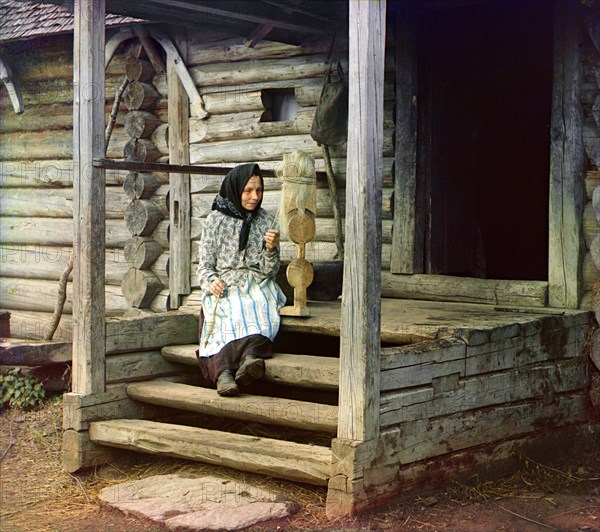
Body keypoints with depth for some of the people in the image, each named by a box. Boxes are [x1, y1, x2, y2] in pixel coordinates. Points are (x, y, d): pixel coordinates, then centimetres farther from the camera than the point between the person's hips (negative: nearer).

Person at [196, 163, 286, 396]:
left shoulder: (266, 221, 12)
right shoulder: (215, 220, 6)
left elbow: (269, 271, 10)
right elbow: (204, 265, 6)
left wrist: (271, 249, -11)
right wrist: (211, 282, -16)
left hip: (257, 288, 2)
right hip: (224, 288, -2)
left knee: (261, 314, -34)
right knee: (229, 315, -35)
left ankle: (249, 357, -62)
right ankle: (223, 372, -58)